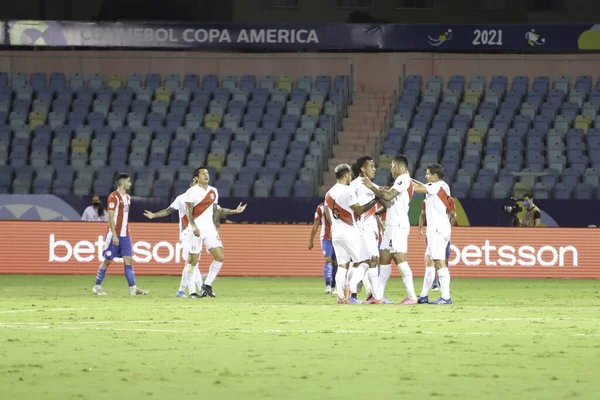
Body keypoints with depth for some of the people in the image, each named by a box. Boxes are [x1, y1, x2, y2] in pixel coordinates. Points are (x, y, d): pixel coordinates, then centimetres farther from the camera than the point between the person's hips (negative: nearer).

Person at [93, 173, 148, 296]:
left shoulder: (127, 197, 14)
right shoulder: (114, 197, -11)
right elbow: (111, 217, -15)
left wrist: (126, 232, 17)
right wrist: (114, 235, -19)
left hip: (125, 235, 7)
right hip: (114, 234, -7)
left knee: (128, 260, -2)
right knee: (108, 261, 0)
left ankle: (133, 288, -7)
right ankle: (97, 286, 12)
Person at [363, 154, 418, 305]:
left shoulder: (403, 179, -11)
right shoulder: (404, 180, 21)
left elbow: (388, 196, -20)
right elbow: (391, 201, 25)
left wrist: (371, 187, -10)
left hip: (397, 225, -10)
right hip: (392, 225, 10)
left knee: (400, 259, -13)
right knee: (384, 259, 10)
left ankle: (411, 296, -15)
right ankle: (378, 296, 11)